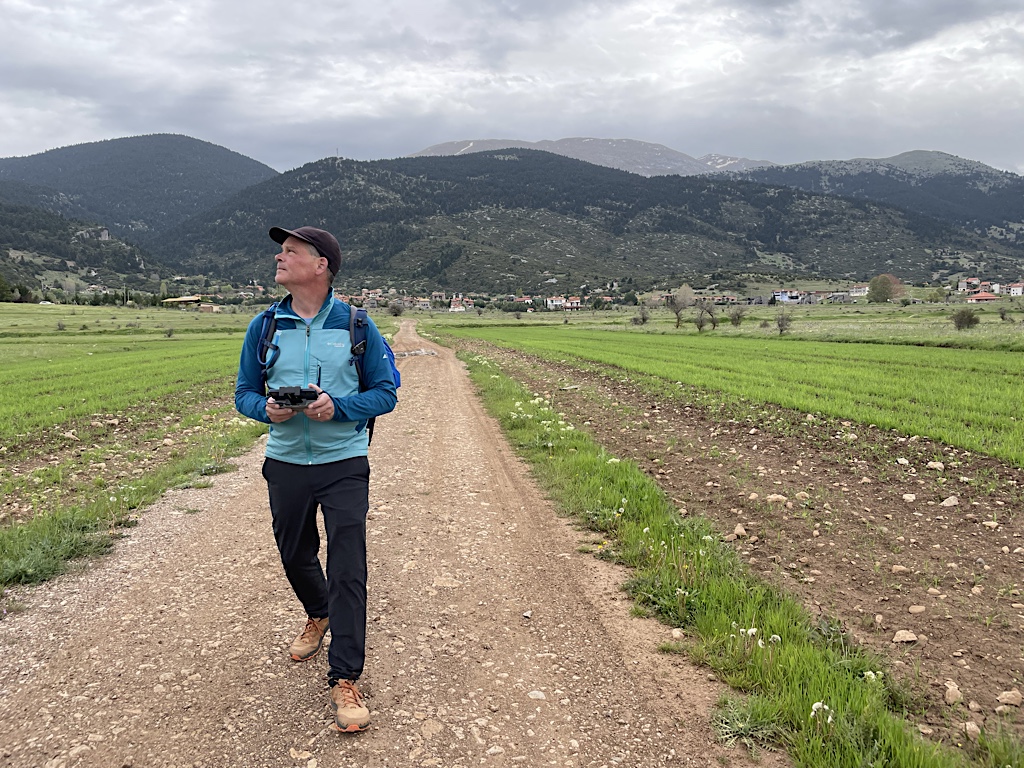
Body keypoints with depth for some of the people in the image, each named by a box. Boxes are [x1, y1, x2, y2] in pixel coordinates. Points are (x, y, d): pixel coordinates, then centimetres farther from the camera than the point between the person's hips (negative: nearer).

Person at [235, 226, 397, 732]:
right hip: (285, 463, 4)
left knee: (348, 570, -8)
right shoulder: (264, 327, 4)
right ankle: (318, 616, 50)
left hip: (344, 465, -3)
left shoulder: (355, 325, -5)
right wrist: (266, 409, -13)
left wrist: (339, 407, -20)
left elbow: (385, 393, -2)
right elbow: (244, 392, 10)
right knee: (295, 556, 19)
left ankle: (344, 681, -1)